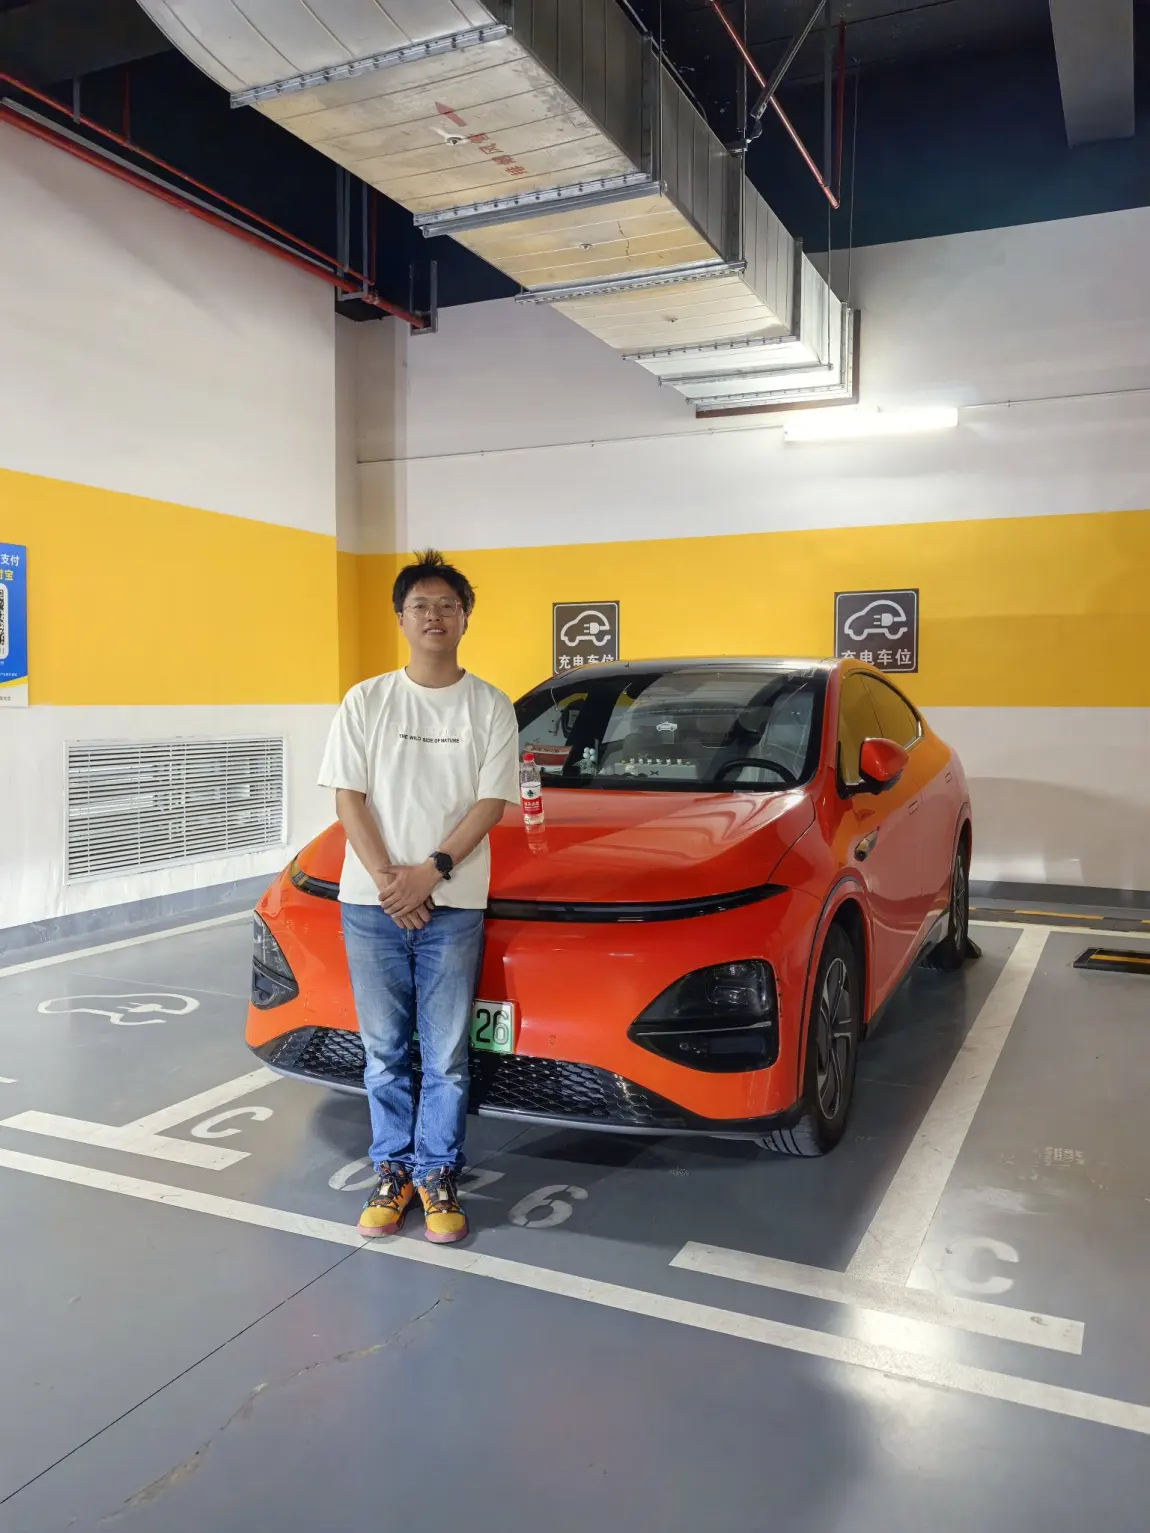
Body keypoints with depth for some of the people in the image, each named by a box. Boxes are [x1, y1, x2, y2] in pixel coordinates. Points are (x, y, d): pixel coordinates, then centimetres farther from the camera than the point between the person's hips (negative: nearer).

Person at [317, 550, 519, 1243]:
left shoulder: (491, 707, 2)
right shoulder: (366, 701, 4)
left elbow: (491, 803, -3)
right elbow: (349, 798, 0)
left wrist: (430, 871, -14)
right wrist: (387, 879, -11)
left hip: (454, 905, -1)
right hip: (370, 902, 1)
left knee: (446, 1055, 6)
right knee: (385, 1050, 11)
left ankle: (438, 1173, 21)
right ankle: (392, 1169, 26)